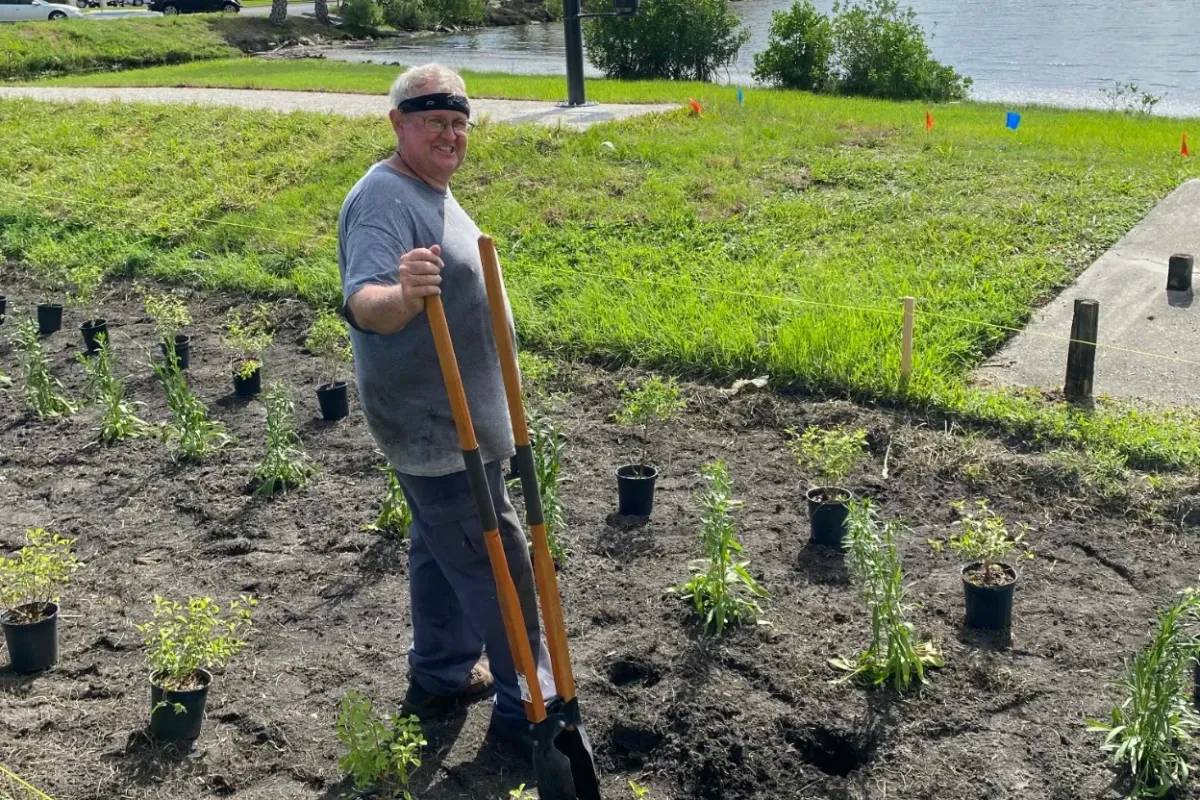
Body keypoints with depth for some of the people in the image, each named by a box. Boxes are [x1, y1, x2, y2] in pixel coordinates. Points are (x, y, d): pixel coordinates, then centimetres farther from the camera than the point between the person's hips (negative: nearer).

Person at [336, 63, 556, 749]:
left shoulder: (432, 192, 10)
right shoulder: (385, 199, -22)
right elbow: (363, 302, -38)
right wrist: (400, 296, -58)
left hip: (451, 420, 11)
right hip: (436, 428, -11)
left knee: (444, 550, 21)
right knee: (499, 564, -2)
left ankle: (443, 678, 36)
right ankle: (528, 709, 11)